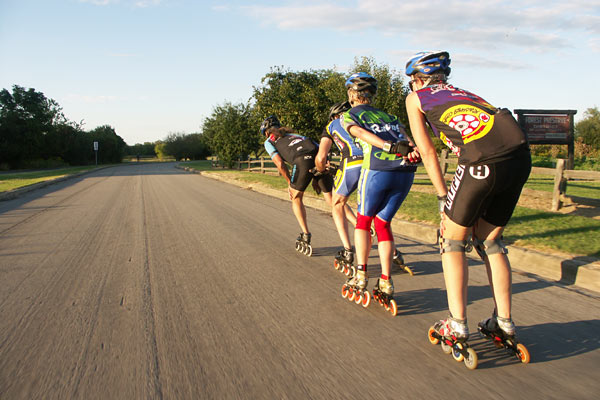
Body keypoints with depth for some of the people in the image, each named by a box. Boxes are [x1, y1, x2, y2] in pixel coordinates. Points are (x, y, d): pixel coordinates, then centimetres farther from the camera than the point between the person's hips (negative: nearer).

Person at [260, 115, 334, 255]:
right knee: (331, 199, 9)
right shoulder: (294, 134, 39)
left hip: (302, 161, -4)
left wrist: (290, 183, 19)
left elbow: (280, 163, 8)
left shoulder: (269, 142, 25)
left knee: (296, 197, 19)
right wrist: (315, 179, 28)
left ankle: (305, 235, 11)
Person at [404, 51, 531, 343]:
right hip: (520, 156, 6)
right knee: (490, 242, 20)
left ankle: (456, 325, 10)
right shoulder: (462, 92, 36)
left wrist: (443, 198, 16)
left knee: (452, 241, 11)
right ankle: (504, 321, 24)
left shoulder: (415, 98, 19)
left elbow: (428, 153, 14)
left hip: (483, 160, -6)